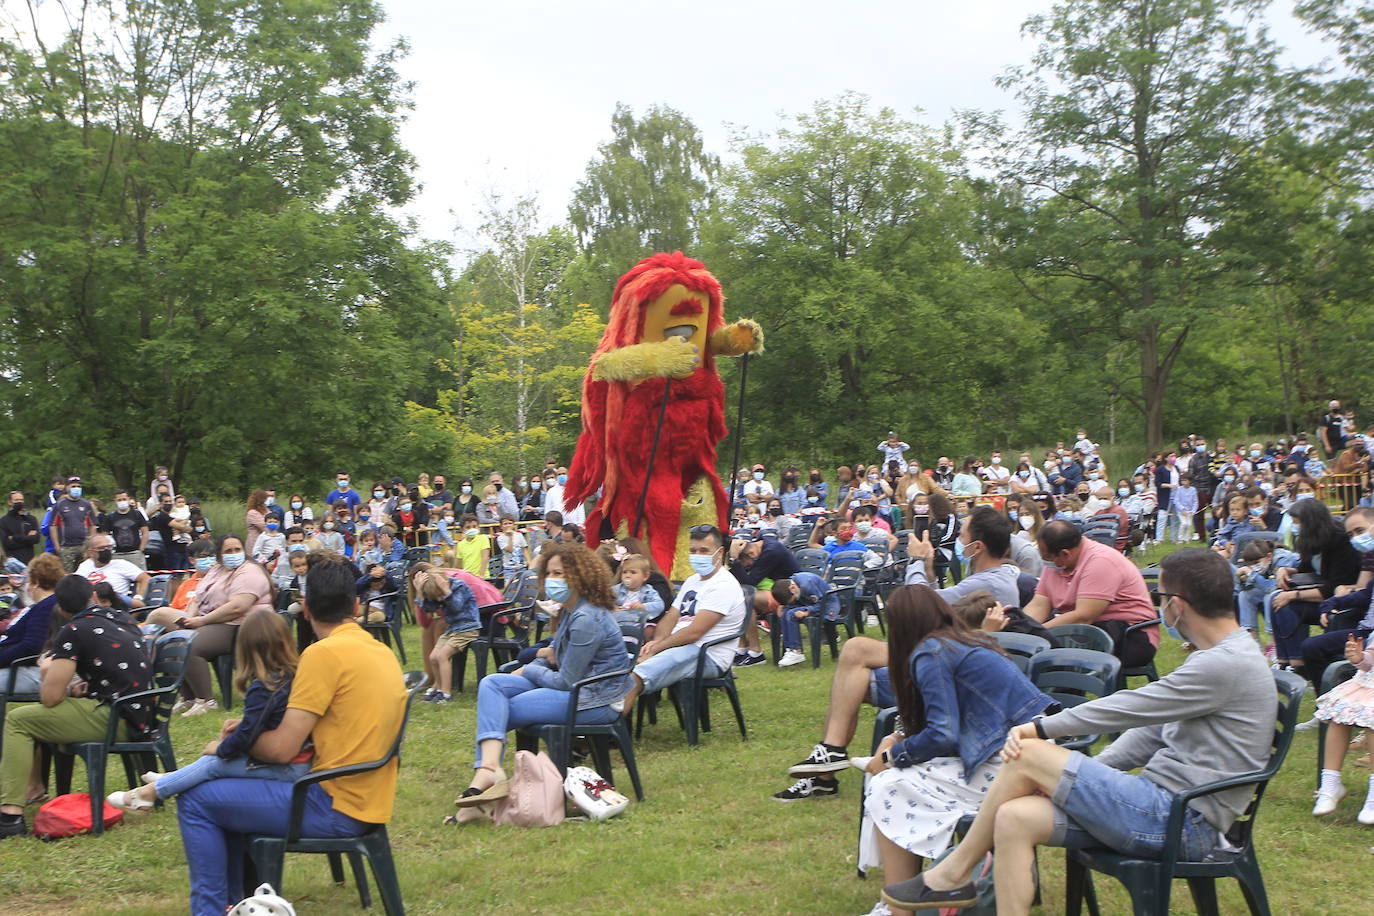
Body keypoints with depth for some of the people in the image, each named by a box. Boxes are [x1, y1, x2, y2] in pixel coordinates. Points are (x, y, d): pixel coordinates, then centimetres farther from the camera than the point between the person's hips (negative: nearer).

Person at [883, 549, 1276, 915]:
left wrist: (1038, 729, -4)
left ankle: (952, 873, 1)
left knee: (1028, 755, -14)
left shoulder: (1228, 664, -16)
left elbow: (1126, 709, -15)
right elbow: (1154, 729, 19)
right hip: (1167, 806, 10)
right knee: (1015, 819, -8)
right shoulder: (1220, 657, 17)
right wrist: (1080, 775, 9)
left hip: (1181, 821, -10)